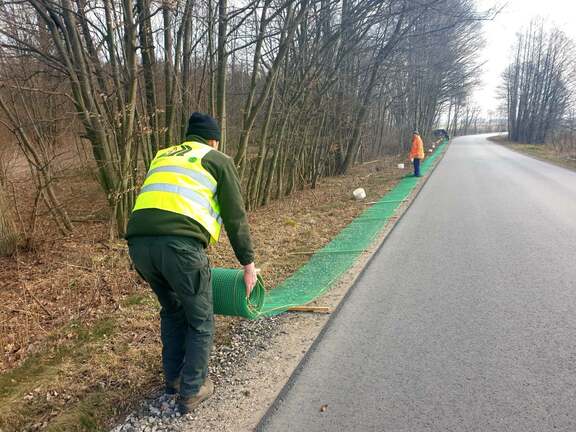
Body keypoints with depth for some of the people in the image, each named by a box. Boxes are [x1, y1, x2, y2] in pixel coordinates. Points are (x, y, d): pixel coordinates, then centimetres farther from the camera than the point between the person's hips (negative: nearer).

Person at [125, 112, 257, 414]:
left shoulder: (162, 157, 32)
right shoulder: (218, 160, 15)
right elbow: (235, 216, 10)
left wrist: (145, 266, 40)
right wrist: (248, 262, 17)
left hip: (138, 242, 6)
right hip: (179, 244, -6)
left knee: (172, 311, 29)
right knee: (200, 321, 16)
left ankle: (173, 378, 40)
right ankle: (191, 392, 26)